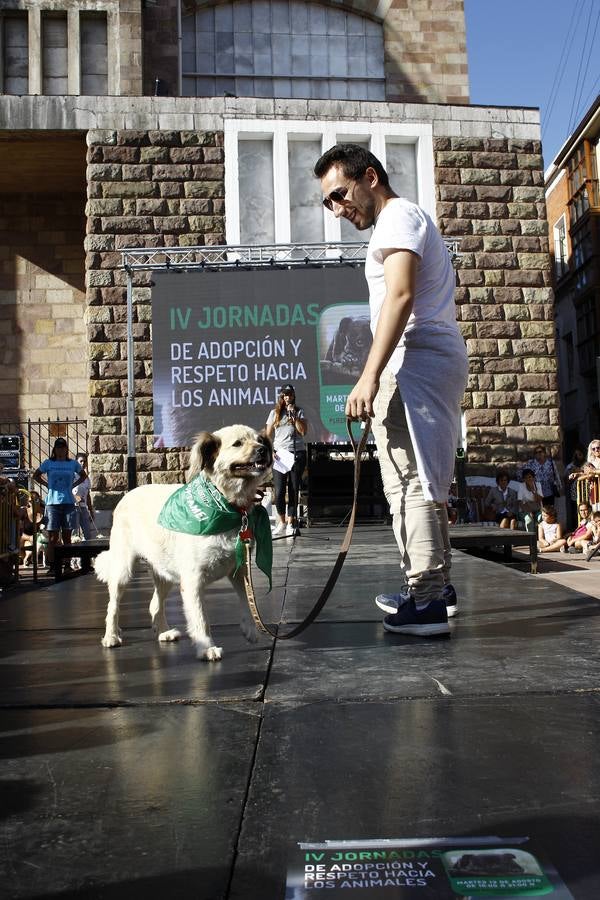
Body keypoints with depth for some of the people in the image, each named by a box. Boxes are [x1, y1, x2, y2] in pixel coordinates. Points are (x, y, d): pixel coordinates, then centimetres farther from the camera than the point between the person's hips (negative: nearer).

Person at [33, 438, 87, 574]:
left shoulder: (73, 463, 8)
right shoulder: (48, 463, 4)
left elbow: (83, 476, 23)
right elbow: (36, 476, 17)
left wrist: (73, 485, 9)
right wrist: (47, 485, 4)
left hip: (68, 502, 2)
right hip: (52, 503, -1)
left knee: (67, 536, 5)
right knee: (53, 537, -3)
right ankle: (51, 565, -1)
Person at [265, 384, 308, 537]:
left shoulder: (299, 411, 8)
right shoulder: (275, 413, 11)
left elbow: (303, 431, -4)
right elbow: (268, 435, 12)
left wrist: (294, 416, -9)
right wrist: (270, 450, -3)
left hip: (297, 454, 0)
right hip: (280, 455, 1)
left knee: (293, 490, 1)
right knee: (279, 491, -6)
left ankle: (290, 523, 7)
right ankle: (282, 521, 11)